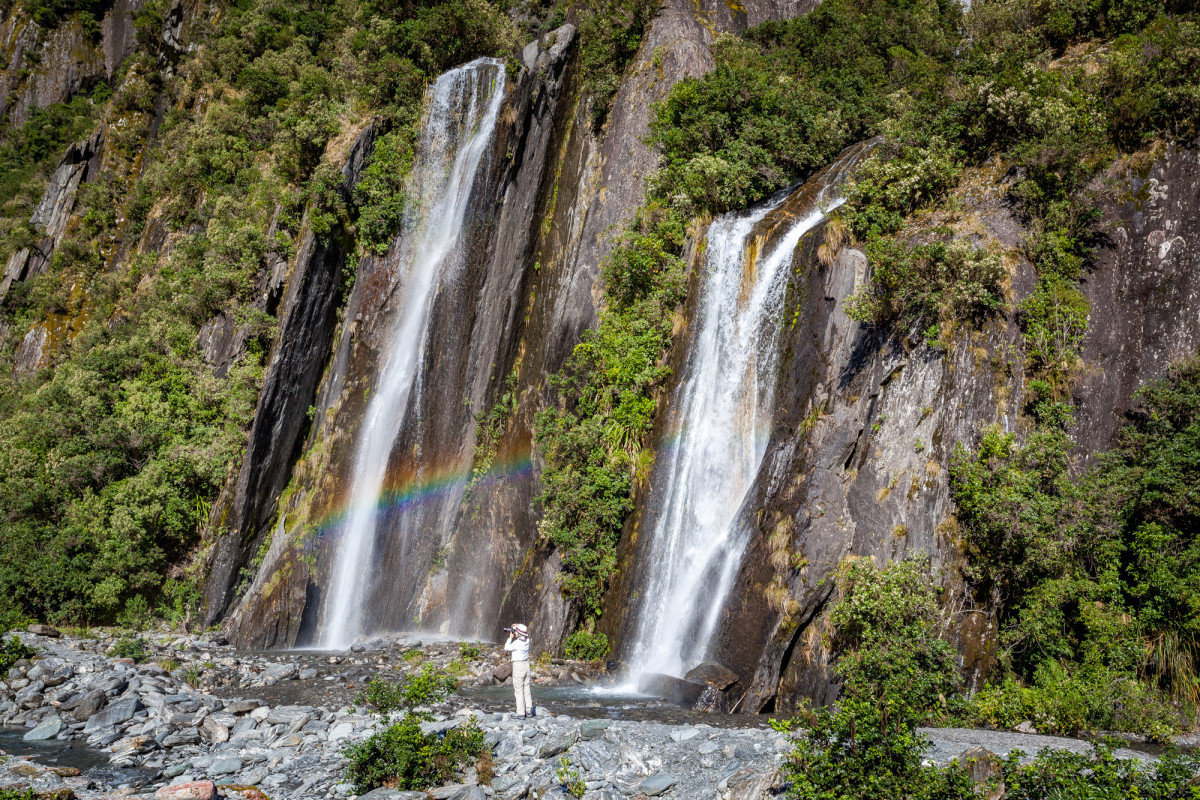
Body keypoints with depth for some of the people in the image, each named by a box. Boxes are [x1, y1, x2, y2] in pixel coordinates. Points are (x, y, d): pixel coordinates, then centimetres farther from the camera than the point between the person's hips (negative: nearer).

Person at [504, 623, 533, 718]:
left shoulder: (517, 643, -19)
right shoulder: (527, 640, 0)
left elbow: (506, 648, -4)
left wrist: (510, 637, 0)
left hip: (518, 665, -7)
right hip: (526, 665, 7)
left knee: (519, 691, -2)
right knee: (526, 689, 15)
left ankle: (521, 713, -1)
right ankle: (529, 710, 18)